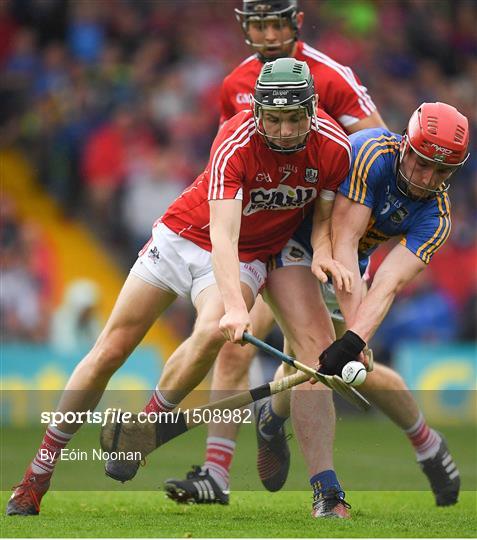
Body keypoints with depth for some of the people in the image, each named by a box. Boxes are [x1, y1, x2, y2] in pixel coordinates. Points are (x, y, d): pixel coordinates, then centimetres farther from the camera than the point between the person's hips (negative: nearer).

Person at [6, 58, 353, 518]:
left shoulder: (334, 147, -19)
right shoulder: (235, 143, -30)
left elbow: (325, 212, 1)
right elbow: (222, 234, -38)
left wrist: (324, 252, -19)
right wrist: (234, 305, -51)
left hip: (249, 256, 2)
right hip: (185, 235, -1)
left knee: (211, 333, -32)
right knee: (111, 350, -3)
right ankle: (38, 473, 9)